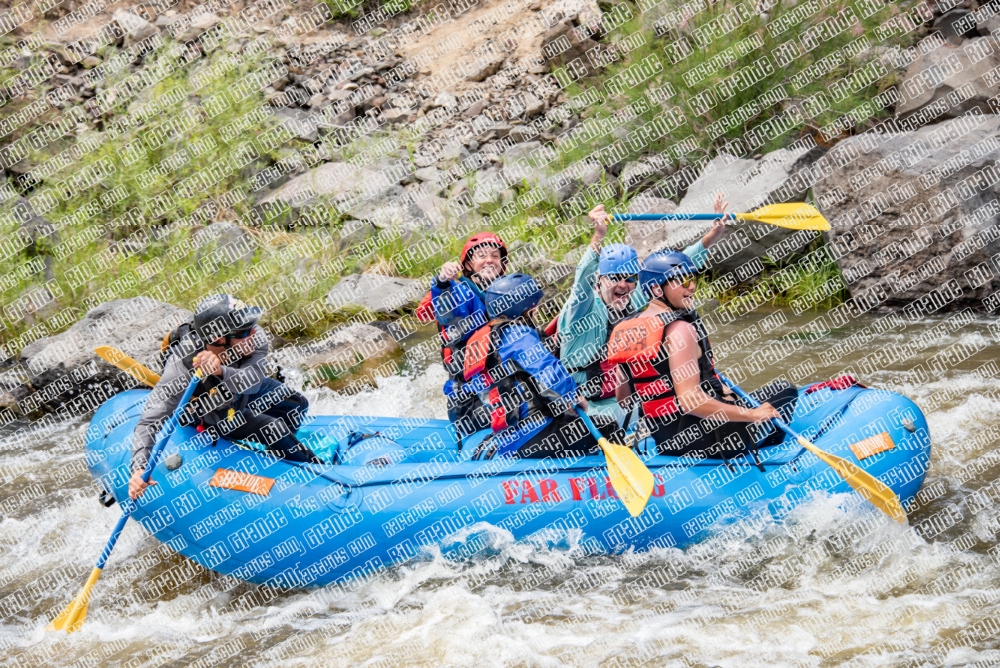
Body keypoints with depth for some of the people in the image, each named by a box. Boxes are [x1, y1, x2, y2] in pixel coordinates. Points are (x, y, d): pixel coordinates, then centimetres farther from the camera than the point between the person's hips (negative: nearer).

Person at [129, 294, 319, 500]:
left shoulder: (253, 337, -35)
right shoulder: (182, 365, -45)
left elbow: (252, 381, -49)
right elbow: (150, 422, -47)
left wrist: (222, 371, -70)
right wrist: (139, 468, -61)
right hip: (213, 414, -5)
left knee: (297, 406, 7)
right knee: (275, 429, -13)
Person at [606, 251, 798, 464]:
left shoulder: (622, 332, 4)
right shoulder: (678, 329, -18)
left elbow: (624, 400, 10)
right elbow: (689, 399, -26)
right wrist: (752, 414, -21)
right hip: (698, 435, -9)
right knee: (785, 392, 2)